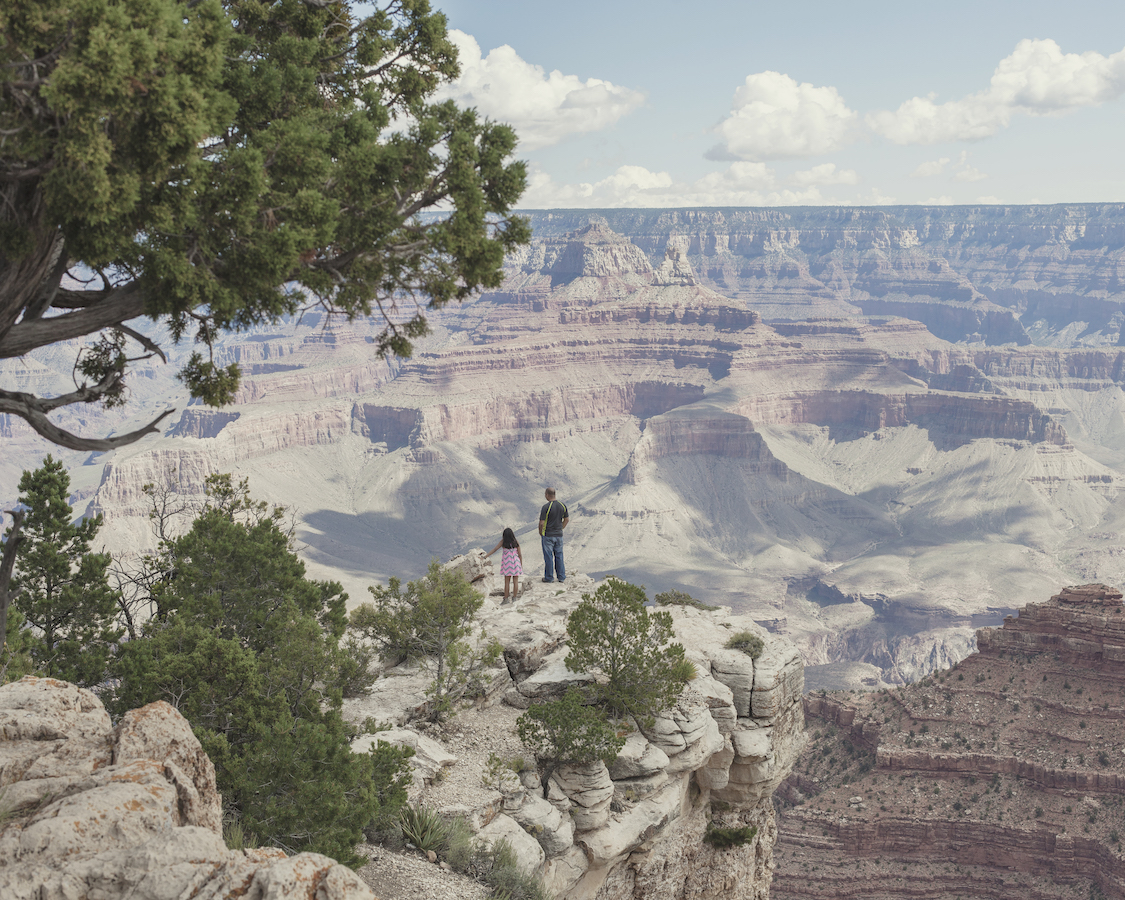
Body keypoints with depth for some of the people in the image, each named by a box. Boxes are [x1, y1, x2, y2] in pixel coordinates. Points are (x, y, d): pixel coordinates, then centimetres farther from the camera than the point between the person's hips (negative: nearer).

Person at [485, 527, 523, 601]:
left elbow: (494, 549, -6)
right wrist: (521, 565, 9)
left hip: (507, 564, 0)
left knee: (506, 582, 8)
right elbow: (520, 554, -1)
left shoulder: (503, 542, -9)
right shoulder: (516, 542, -6)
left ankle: (506, 598, 10)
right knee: (515, 581, 8)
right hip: (515, 563, 0)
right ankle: (514, 598, 12)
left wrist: (485, 556, 1)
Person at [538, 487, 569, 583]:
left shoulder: (546, 507, -19)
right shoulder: (562, 505, -1)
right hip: (559, 535, 5)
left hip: (548, 535, -5)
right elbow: (567, 519, 8)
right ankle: (561, 577, 17)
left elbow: (541, 523, -17)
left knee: (548, 556, 4)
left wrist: (540, 532, 1)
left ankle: (549, 578, 11)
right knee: (559, 555, 14)